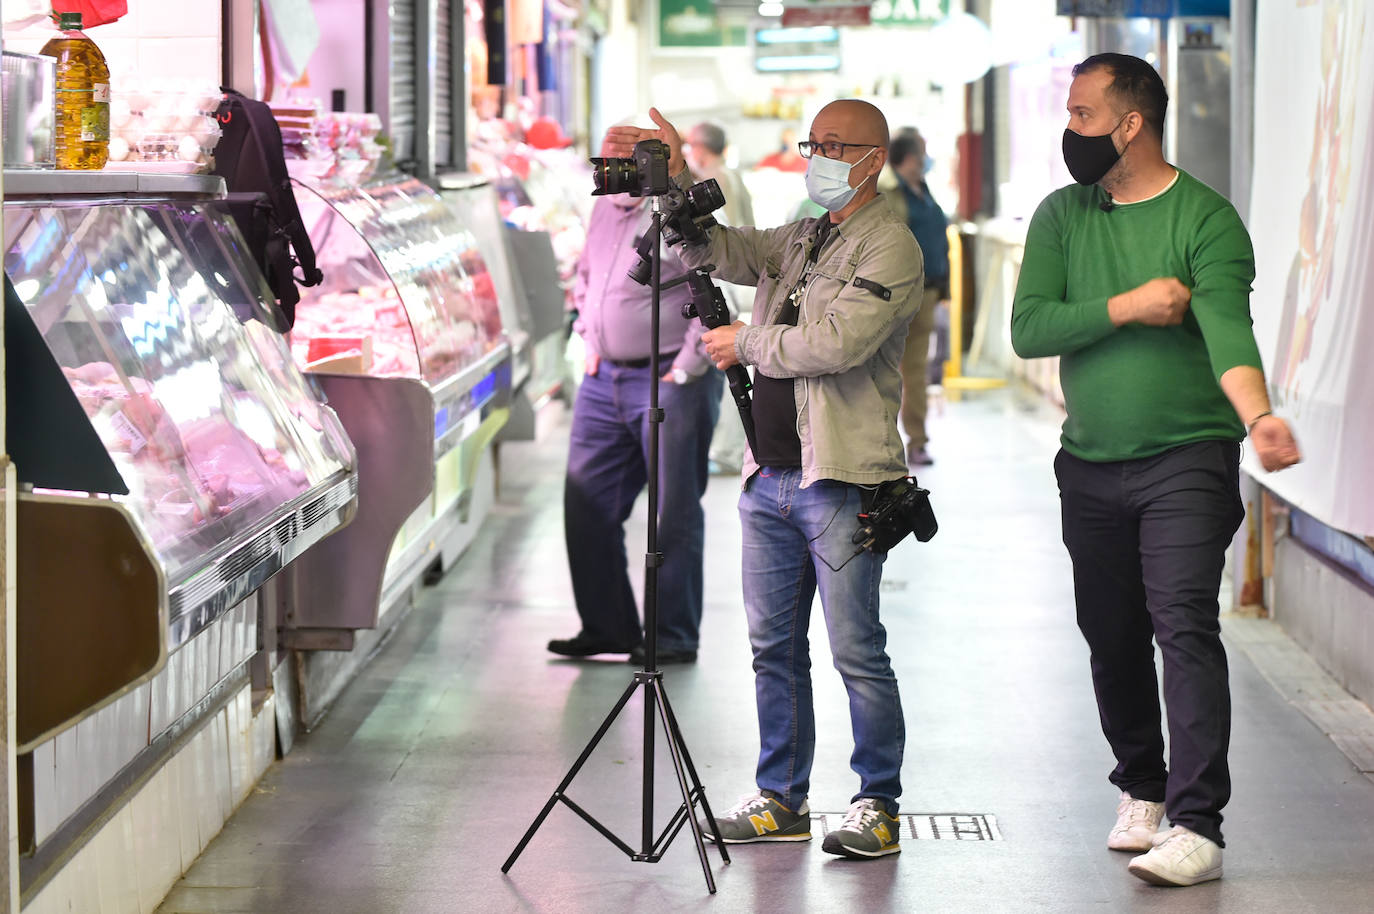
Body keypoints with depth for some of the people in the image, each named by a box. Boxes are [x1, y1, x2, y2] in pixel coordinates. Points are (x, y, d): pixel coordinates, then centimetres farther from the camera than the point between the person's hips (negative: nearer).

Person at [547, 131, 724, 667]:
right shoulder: (604, 210, 11)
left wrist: (685, 371, -15)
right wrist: (589, 340, 16)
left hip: (668, 384, -8)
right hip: (605, 380, 8)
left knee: (675, 512, 0)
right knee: (588, 503, 8)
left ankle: (674, 637, 9)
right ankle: (607, 627, 19)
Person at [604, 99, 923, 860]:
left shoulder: (889, 246, -7)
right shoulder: (798, 238, 18)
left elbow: (837, 342, -19)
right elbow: (718, 251, 12)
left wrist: (745, 343, -6)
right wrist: (676, 182, -2)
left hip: (841, 482, -8)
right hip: (769, 476, 8)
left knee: (856, 653, -3)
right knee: (773, 648, 11)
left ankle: (878, 805, 7)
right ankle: (781, 799, 20)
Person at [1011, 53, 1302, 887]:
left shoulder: (1207, 218, -7)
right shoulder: (1061, 217, 8)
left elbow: (1226, 327, -22)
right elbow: (1028, 329, -4)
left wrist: (1257, 413, -40)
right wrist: (1127, 306, -15)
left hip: (1188, 461, -5)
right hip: (1091, 466, 5)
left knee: (1185, 627, -15)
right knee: (1112, 638, 10)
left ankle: (1197, 827, -16)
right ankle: (1142, 790, 31)